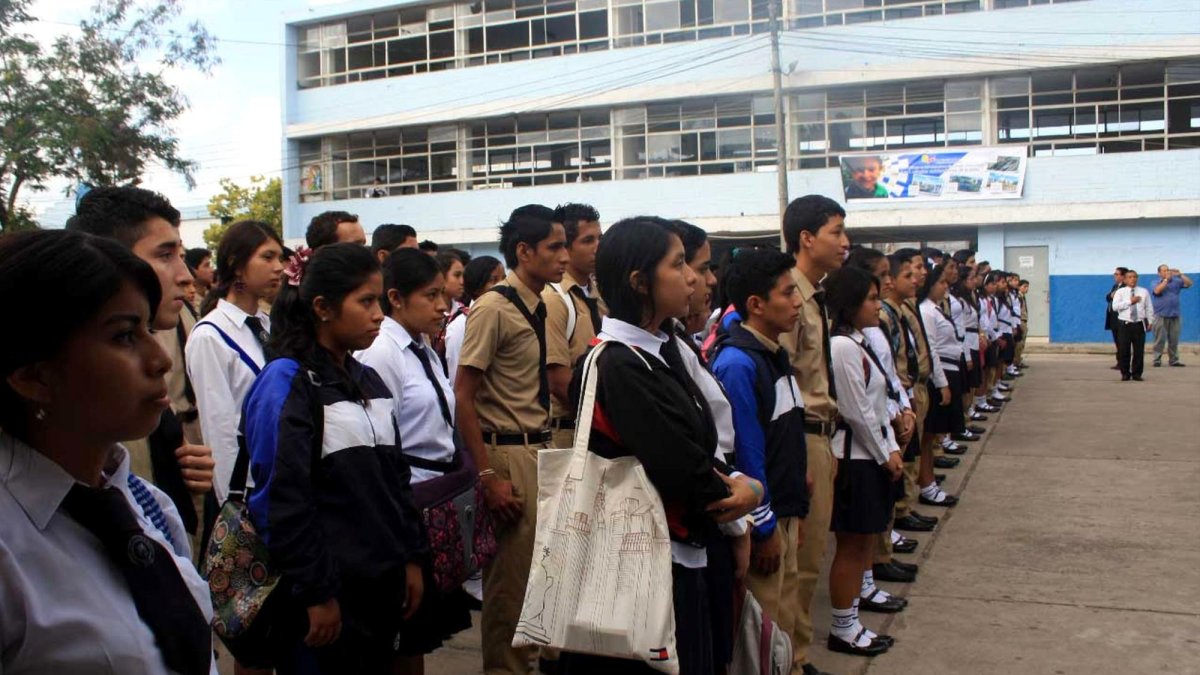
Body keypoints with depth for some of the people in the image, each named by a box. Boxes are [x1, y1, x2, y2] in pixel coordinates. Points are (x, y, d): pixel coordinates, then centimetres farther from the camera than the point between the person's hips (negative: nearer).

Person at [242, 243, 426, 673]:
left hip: (381, 583, 7)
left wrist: (412, 558, 10)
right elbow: (284, 499, -17)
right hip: (326, 590, -7)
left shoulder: (369, 380, 9)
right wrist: (316, 593, -16)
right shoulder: (286, 383, -13)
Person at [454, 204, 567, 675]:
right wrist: (488, 475, -18)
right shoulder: (494, 308, -13)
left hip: (540, 448, 8)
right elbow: (463, 396, -15)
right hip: (509, 453, -8)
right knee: (512, 575, -1)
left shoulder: (538, 308, 10)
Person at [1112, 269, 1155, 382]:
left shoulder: (1144, 292, 9)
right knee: (1124, 350, -1)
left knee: (1139, 350, 1)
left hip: (1139, 324, 1)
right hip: (1125, 324, -1)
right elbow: (1115, 306, -11)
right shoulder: (1120, 292, 3)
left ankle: (1137, 374, 11)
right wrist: (1130, 301, -14)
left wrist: (1150, 321, 5)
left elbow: (1149, 308, 10)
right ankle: (1125, 373, 11)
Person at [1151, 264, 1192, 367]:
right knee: (1160, 339, -4)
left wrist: (1180, 274, -12)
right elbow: (1157, 290, -16)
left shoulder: (1176, 281, 10)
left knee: (1174, 340, 6)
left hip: (1174, 315, 3)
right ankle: (1157, 360, -1)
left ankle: (1173, 360, 11)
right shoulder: (1156, 282, 4)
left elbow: (1189, 284, -1)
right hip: (1161, 315, -3)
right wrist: (1166, 279, -15)